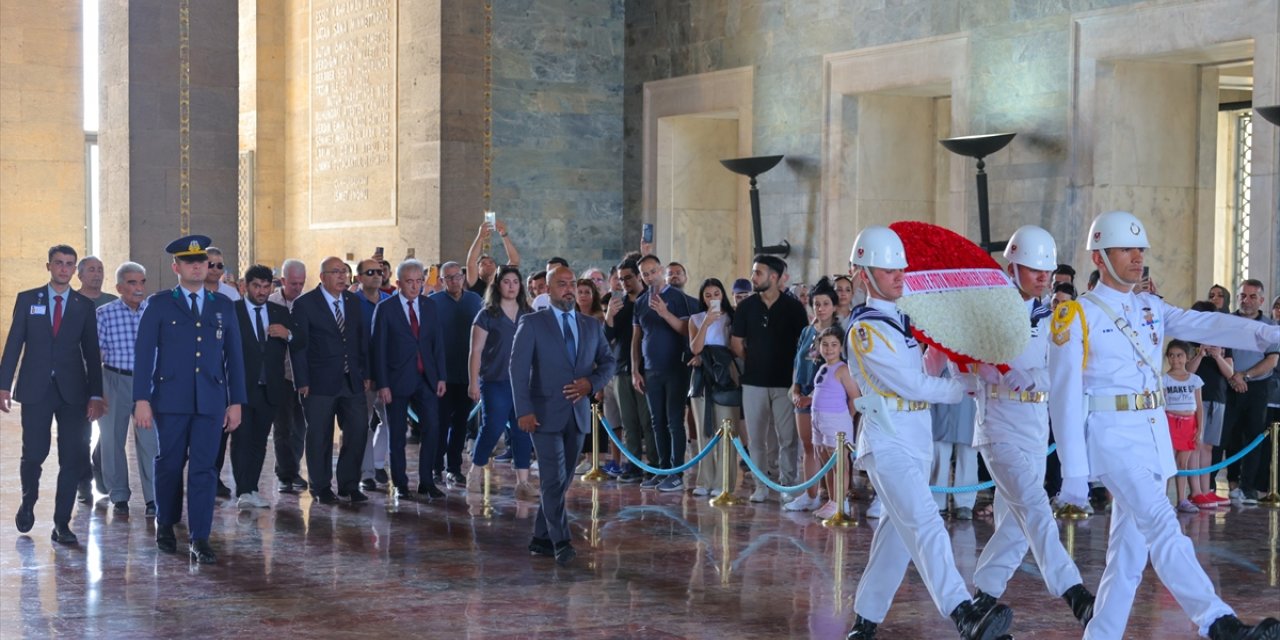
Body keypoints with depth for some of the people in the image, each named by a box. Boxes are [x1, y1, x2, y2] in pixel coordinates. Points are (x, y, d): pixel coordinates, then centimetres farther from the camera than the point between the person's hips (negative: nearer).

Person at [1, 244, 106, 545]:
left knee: (74, 458, -4)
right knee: (34, 454, -1)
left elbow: (92, 353, 6)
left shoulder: (85, 305, 7)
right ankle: (28, 503, 29)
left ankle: (62, 523, 5)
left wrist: (95, 395, -1)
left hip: (72, 390, 1)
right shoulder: (27, 300, 6)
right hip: (35, 388, -1)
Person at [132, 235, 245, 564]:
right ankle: (165, 526, 29)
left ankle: (199, 540, -3)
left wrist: (236, 401, 7)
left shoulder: (224, 306, 11)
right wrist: (142, 400, -9)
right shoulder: (159, 304, 4)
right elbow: (144, 354, -1)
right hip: (170, 400, -1)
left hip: (210, 401, 1)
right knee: (169, 465, 9)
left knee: (204, 469, -3)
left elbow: (234, 356, 12)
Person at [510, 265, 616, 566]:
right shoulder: (531, 323, -2)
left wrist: (591, 383, -7)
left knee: (562, 480, 9)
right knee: (554, 480, -11)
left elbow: (608, 362, 14)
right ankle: (560, 542, -10)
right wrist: (524, 410, -15)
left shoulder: (592, 325, 12)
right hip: (546, 414, -5)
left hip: (578, 414, 5)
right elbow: (518, 368, -6)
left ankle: (541, 538, 18)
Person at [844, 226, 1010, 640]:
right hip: (887, 442, -9)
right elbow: (914, 386, -12)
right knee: (925, 526, -21)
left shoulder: (906, 318, 14)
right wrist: (967, 385, -2)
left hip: (917, 439, 9)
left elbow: (927, 373, 19)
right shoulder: (866, 330, -11)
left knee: (899, 532, 11)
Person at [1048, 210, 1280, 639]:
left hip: (1153, 436, 7)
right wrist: (1074, 472, -12)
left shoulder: (1150, 309, 14)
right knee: (1161, 524, -21)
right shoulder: (1076, 316, -5)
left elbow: (1205, 326, -1)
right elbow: (1065, 397, -8)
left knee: (1131, 547, 9)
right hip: (1111, 437, -7)